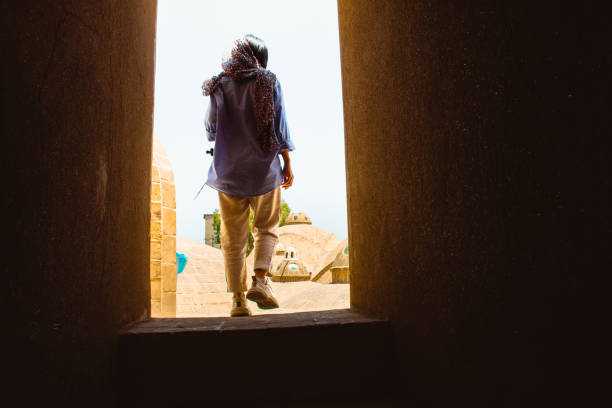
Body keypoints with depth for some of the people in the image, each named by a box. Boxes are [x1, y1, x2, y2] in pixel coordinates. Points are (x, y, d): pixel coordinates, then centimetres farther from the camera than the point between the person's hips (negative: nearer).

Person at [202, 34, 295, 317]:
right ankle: (260, 281, -3)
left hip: (228, 169, 1)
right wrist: (287, 163, 3)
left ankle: (238, 299, 8)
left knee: (233, 238, 8)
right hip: (263, 167, -1)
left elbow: (210, 129, 8)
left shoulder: (219, 85, 5)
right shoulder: (269, 82, 0)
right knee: (267, 229, 15)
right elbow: (280, 126, -2)